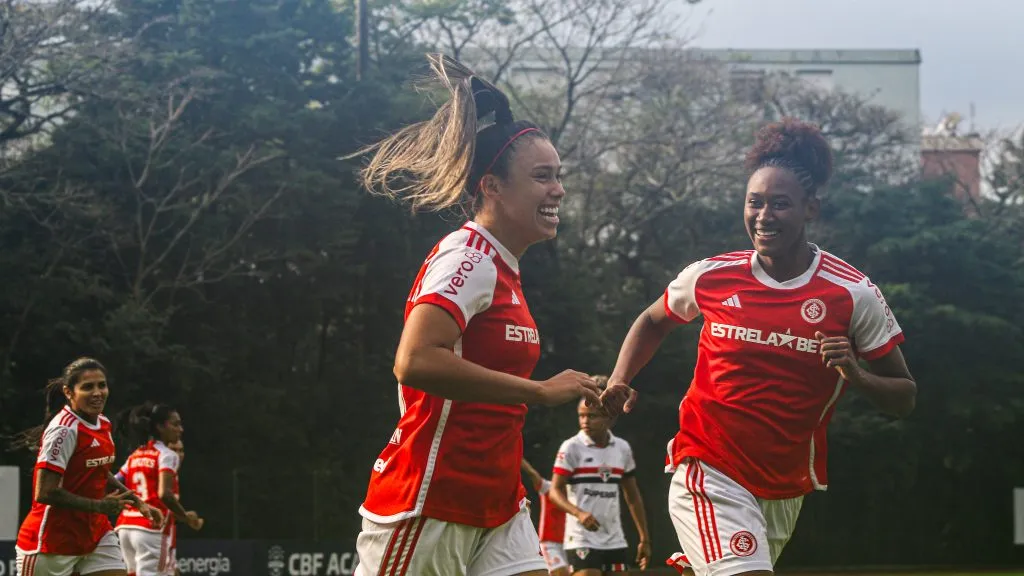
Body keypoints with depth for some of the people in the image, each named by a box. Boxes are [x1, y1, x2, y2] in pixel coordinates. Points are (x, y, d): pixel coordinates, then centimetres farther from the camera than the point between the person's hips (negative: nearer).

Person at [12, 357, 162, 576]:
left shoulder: (103, 424, 7)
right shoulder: (65, 429, -19)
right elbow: (45, 492, -24)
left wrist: (137, 502, 17)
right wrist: (99, 505, -20)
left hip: (96, 531, 8)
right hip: (54, 539, -8)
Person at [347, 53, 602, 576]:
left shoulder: (501, 267, 13)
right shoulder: (468, 255, -14)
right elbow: (416, 361, -29)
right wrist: (540, 391, -24)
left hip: (495, 509, 9)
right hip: (427, 507, -9)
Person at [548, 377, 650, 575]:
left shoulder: (622, 448, 8)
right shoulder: (572, 447, -6)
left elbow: (632, 496, 17)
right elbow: (555, 491, -10)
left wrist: (644, 538, 15)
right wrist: (579, 513, -28)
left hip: (615, 540, 5)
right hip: (582, 539, -5)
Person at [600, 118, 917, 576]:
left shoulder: (854, 294, -7)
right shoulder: (710, 278, -5)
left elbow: (904, 398, -2)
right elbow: (653, 321, 17)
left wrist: (855, 376, -22)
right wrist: (619, 382, 0)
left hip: (787, 486, 3)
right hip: (709, 474, -3)